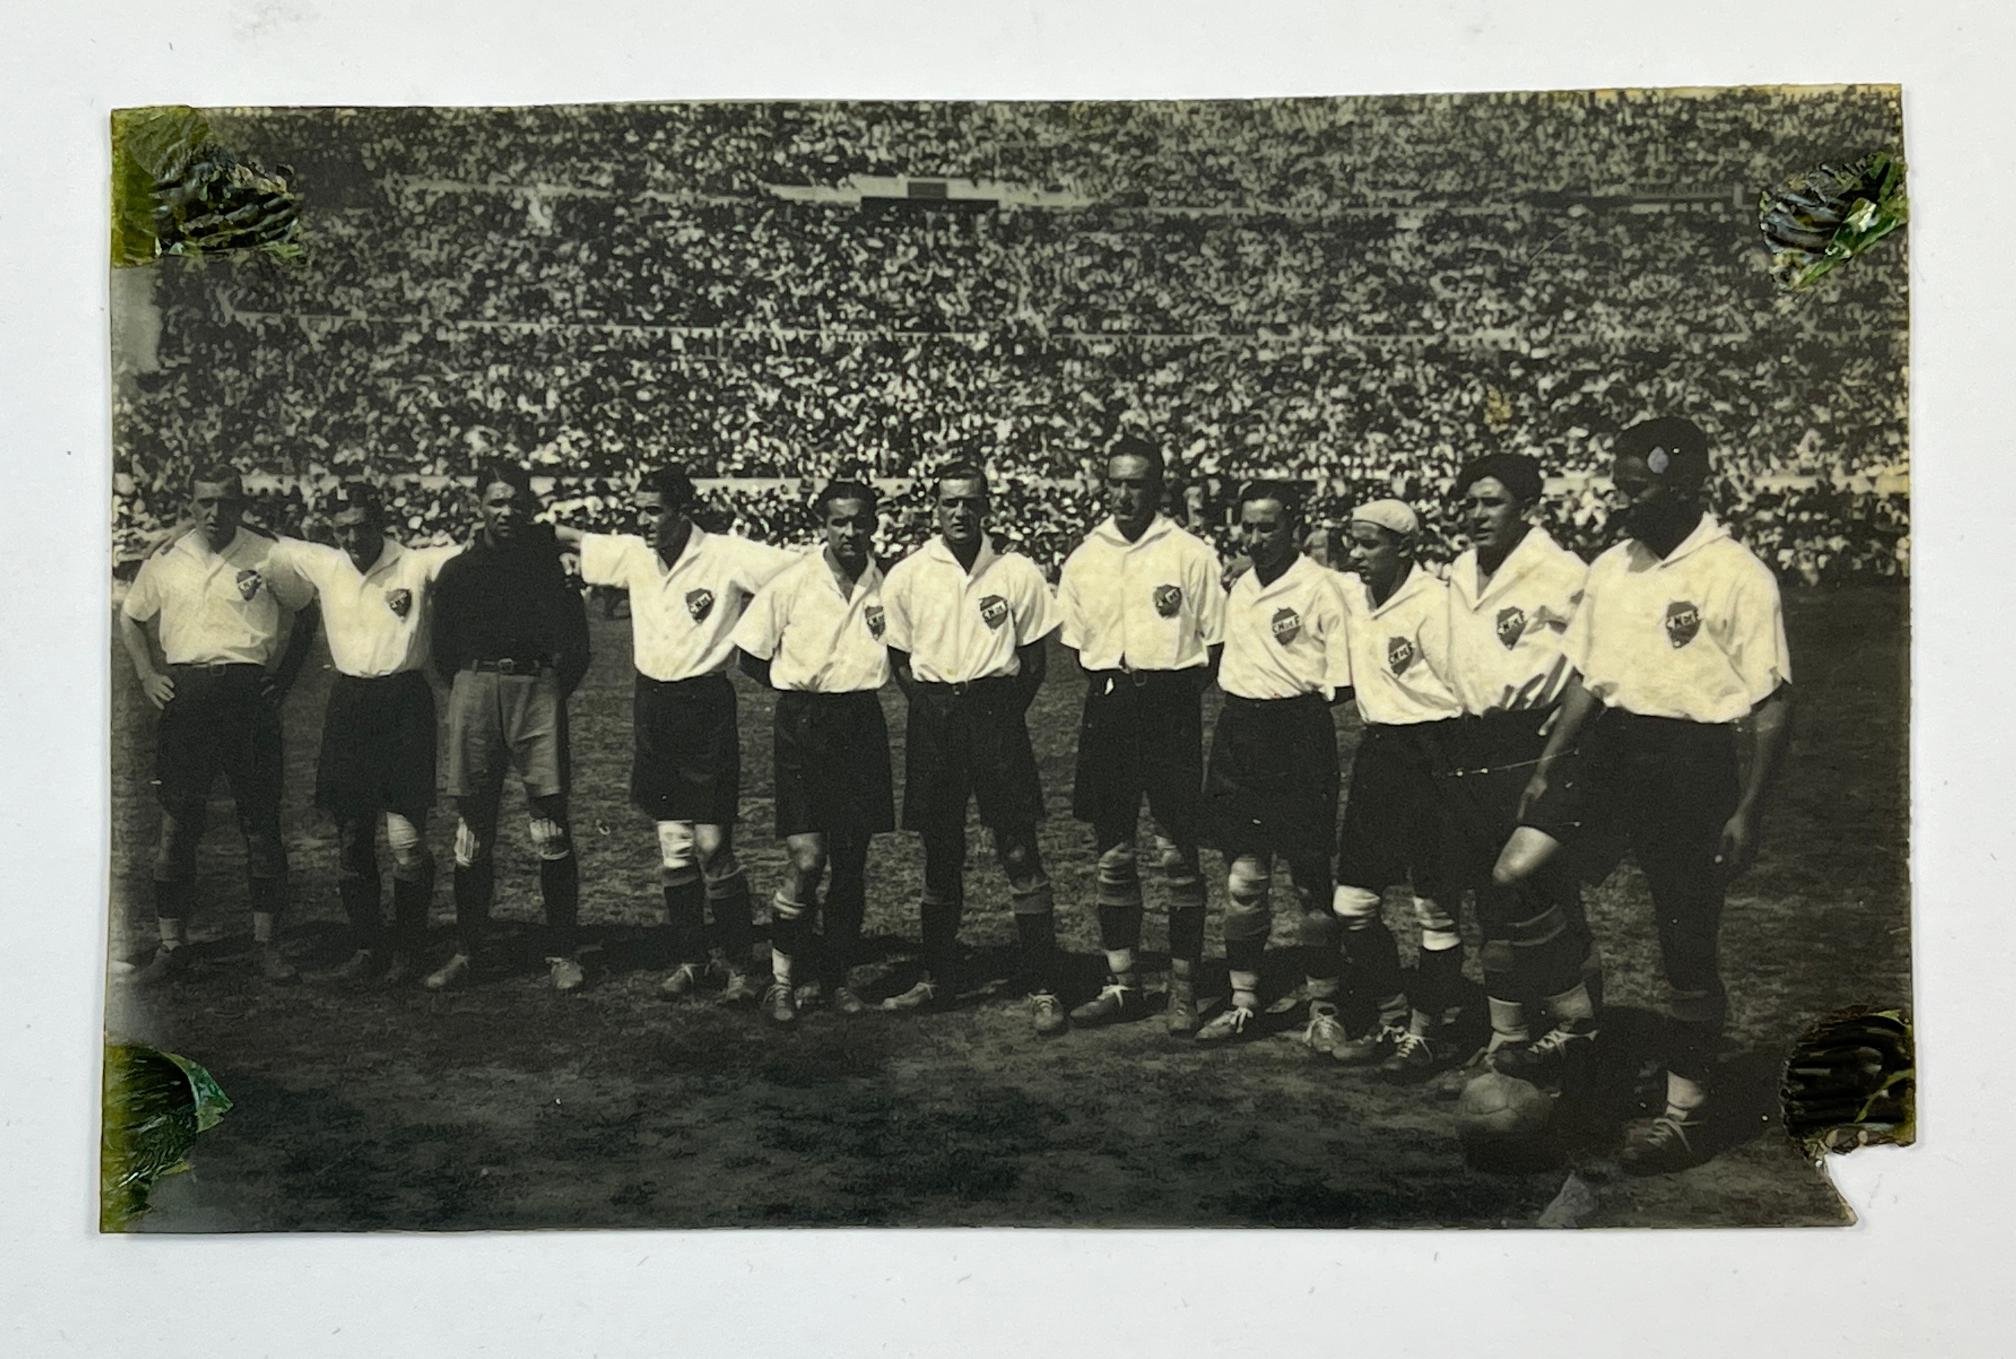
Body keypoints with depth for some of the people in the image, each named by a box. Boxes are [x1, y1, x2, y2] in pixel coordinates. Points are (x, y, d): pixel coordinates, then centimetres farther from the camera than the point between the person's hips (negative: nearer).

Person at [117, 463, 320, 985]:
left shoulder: (268, 558, 2)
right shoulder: (164, 563, 8)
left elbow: (306, 611, 14)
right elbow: (130, 617, 21)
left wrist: (285, 674, 6)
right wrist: (146, 675, 8)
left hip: (250, 694, -1)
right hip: (185, 697, 2)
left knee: (261, 823, 3)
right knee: (177, 824, 2)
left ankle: (267, 942, 12)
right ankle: (171, 946, 10)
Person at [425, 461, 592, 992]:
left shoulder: (551, 561, 6)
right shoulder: (457, 571, 12)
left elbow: (575, 643, 5)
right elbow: (442, 648, 16)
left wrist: (555, 688, 1)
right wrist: (467, 687, 8)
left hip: (537, 687, -2)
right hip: (474, 689, 2)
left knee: (551, 825, -4)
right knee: (473, 826, 5)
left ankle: (563, 954, 3)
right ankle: (467, 950, 15)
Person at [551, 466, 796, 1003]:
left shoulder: (727, 556, -12)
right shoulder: (632, 553, 4)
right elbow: (573, 537, 18)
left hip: (706, 707, -5)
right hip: (653, 705, 5)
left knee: (713, 846, -4)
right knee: (672, 847, 9)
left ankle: (736, 962, 10)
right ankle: (688, 958, 20)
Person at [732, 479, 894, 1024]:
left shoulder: (887, 584, 1)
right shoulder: (791, 582, -6)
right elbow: (751, 657, 2)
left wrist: (859, 682, 5)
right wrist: (803, 690, 2)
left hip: (862, 723, 3)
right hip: (803, 727, -3)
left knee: (852, 861, 8)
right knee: (807, 858, -10)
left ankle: (836, 976, 22)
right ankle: (781, 979, 5)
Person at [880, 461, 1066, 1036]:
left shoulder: (1018, 573, 0)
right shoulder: (907, 575, 2)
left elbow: (1033, 660, 6)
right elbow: (898, 659, 10)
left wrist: (1003, 716, 0)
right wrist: (932, 710, 2)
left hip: (997, 713, -1)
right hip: (933, 715, 2)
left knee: (1021, 855, -3)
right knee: (940, 855, 10)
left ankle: (1041, 989, 2)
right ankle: (937, 977, 22)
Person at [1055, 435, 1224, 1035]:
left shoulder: (1192, 555, -1)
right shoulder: (1084, 559, 10)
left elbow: (1215, 644, 1)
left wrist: (1173, 697, -6)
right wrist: (1110, 688, 5)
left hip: (1171, 709, -4)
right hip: (1107, 710, 4)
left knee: (1179, 856, -2)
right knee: (1112, 856, 9)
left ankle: (1184, 990, 9)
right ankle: (1121, 985, 19)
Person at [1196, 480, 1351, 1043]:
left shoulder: (1319, 587, -7)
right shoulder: (1239, 589, 14)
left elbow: (1340, 681, -7)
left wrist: (1296, 703, -5)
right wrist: (1245, 707, 9)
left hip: (1298, 735, -6)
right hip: (1239, 733, 6)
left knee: (1311, 874, 3)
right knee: (1243, 875, 6)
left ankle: (1323, 1003, 15)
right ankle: (1243, 1002, 14)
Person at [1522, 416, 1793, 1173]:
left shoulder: (1737, 576, -12)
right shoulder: (1609, 568, 8)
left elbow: (1774, 706, -11)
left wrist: (1748, 812, -15)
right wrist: (1547, 768, 9)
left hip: (1690, 765, -6)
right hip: (1609, 751, 6)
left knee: (1688, 946, 4)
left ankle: (1685, 1112, 18)